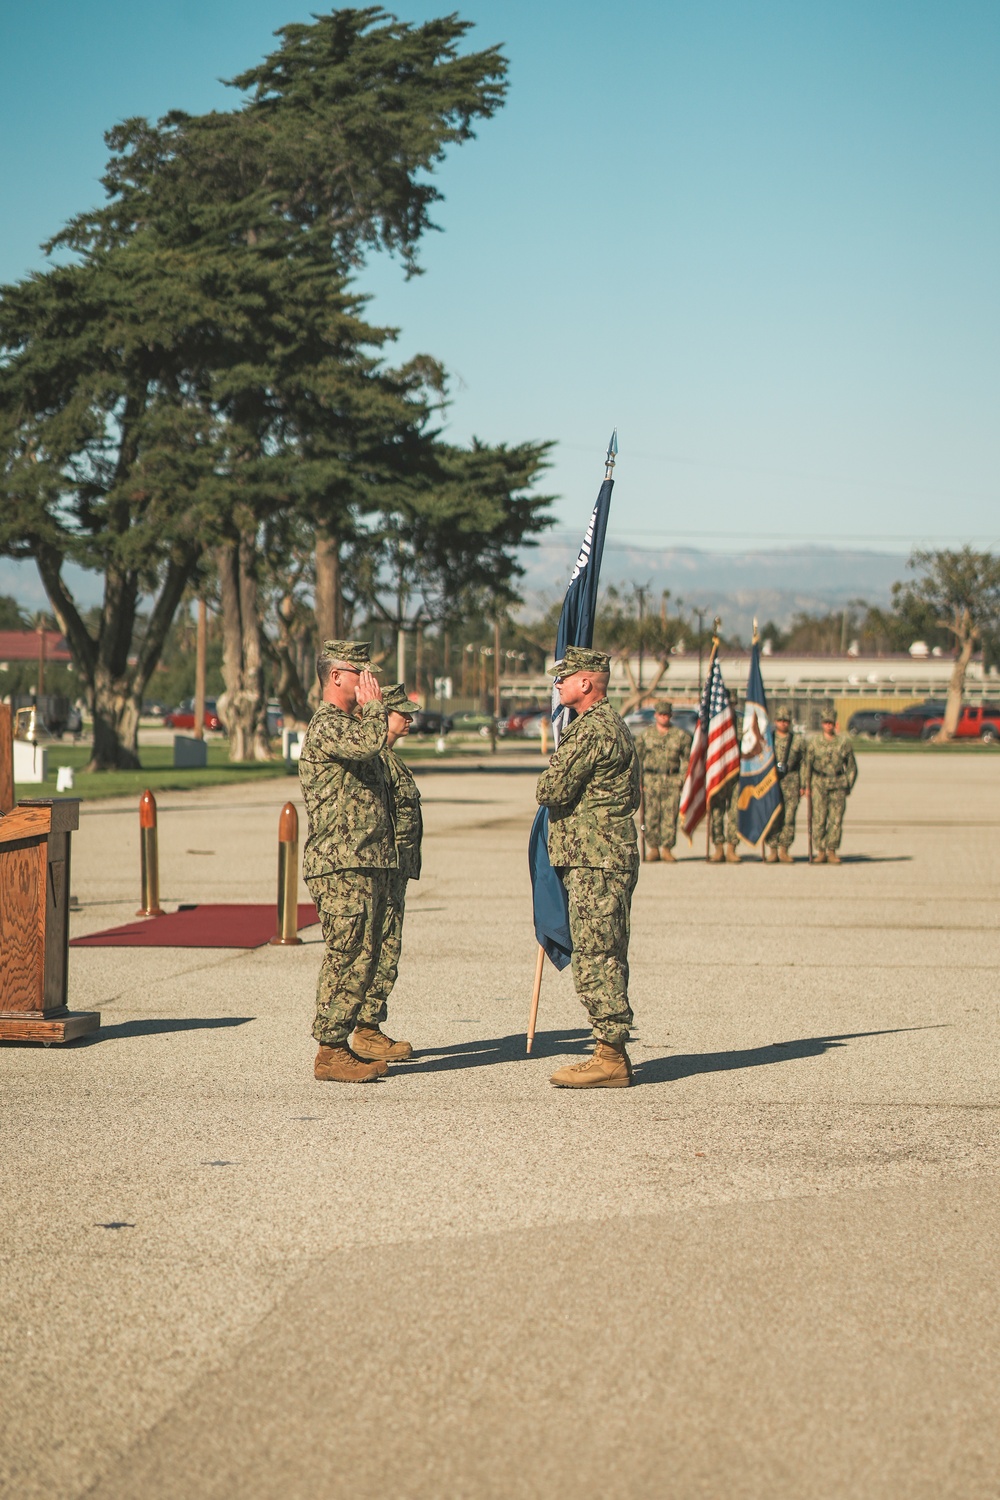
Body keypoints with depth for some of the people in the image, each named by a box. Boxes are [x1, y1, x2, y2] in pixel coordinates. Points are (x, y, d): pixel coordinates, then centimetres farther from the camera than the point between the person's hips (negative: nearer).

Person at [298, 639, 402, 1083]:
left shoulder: (350, 723, 21)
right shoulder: (326, 726, -11)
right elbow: (369, 743, -30)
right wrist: (375, 705, -15)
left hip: (367, 863, 10)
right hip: (342, 867, -10)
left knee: (361, 959, 11)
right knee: (348, 957, -10)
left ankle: (345, 1042, 15)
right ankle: (331, 1053, -6)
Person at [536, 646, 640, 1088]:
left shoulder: (592, 730, -15)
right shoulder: (610, 724, 19)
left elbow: (551, 791, -18)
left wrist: (550, 774, 4)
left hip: (594, 863, -11)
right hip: (609, 857, 11)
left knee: (595, 960, -9)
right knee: (604, 959, 13)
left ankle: (610, 1057, -8)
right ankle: (612, 1054, 16)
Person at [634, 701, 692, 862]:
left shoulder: (680, 735, 9)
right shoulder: (645, 734, 10)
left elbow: (686, 758, 11)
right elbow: (637, 758, 11)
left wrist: (683, 777, 0)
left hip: (672, 781, 0)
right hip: (651, 779, 0)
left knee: (670, 815, -4)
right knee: (651, 815, -3)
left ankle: (667, 849, 1)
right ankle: (653, 848, 6)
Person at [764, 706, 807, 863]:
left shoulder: (798, 740, 11)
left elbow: (803, 763, 10)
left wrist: (803, 785, 3)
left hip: (791, 781, 0)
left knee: (789, 816, -4)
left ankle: (784, 850, 2)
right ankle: (772, 850, 0)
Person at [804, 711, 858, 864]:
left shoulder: (844, 742, 6)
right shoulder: (815, 742, 6)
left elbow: (852, 767, 13)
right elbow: (808, 764, 9)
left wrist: (848, 786, 6)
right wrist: (807, 785, 4)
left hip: (838, 785, 0)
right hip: (819, 784, 0)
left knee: (836, 820, -2)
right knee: (819, 820, -5)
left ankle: (832, 852, 4)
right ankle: (820, 852, 1)